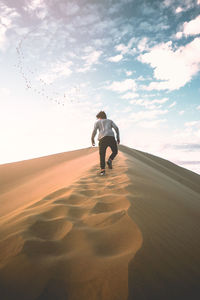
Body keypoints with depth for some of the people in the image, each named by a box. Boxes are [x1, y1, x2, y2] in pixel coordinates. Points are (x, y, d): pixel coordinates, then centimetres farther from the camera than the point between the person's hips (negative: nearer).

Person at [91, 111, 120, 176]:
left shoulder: (97, 122, 21)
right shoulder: (110, 121, 27)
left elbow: (94, 131, 4)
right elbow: (116, 128, 12)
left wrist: (92, 139, 15)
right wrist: (118, 138, 15)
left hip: (102, 139, 0)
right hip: (111, 137, 1)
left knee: (102, 155, 8)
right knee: (115, 151, 21)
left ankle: (102, 170, -6)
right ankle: (109, 161, -4)